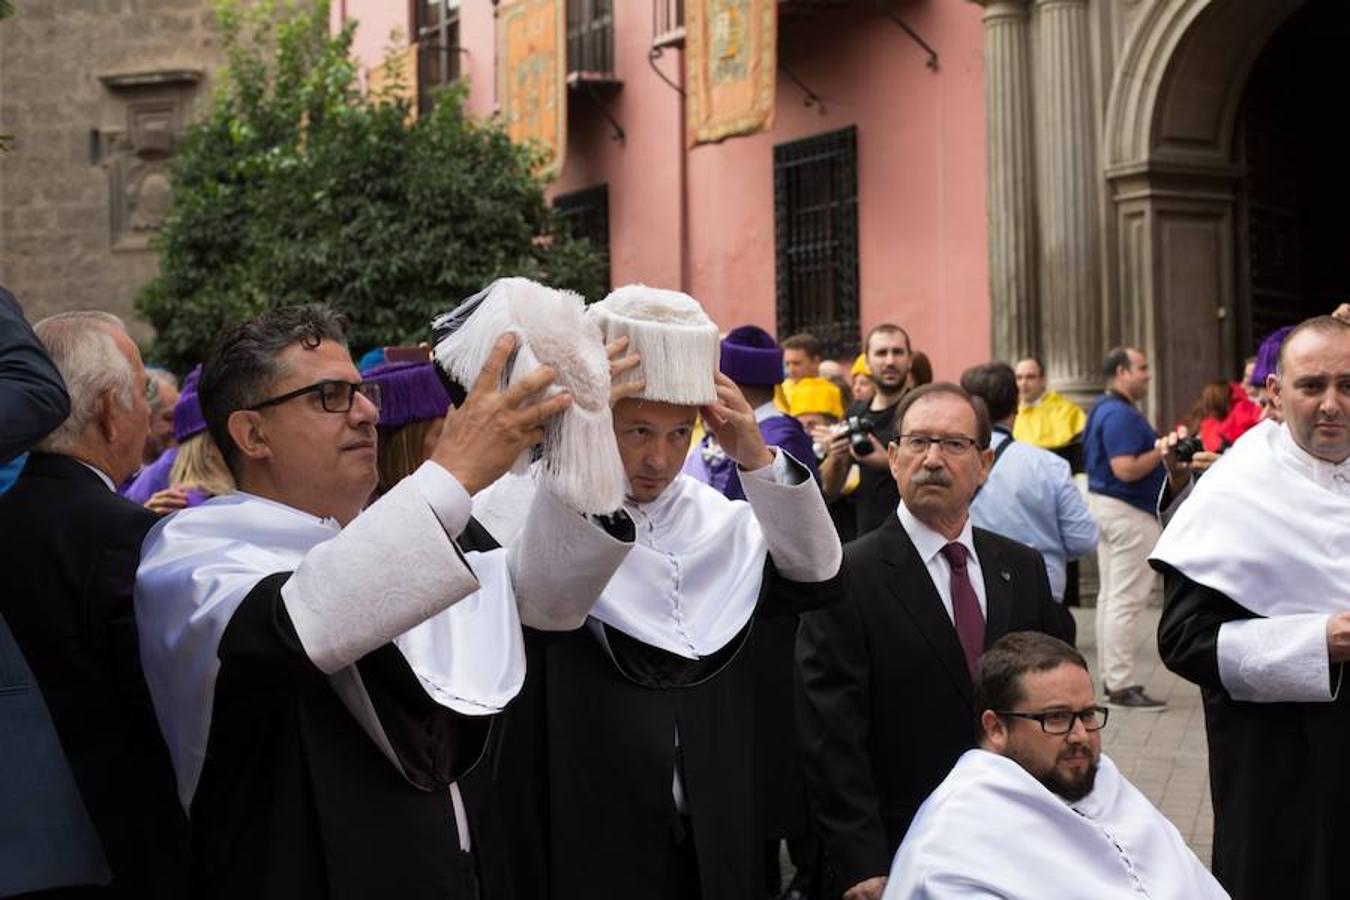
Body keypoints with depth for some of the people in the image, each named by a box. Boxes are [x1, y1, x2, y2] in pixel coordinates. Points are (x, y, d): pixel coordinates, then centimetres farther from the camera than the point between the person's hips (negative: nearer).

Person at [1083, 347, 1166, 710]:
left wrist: (1160, 451, 15)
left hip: (1106, 505, 11)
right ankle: (1121, 685, -6)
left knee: (1110, 595, 13)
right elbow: (1125, 469, -27)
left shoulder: (1105, 409, 14)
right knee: (1126, 599, -8)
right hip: (1127, 512, -11)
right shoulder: (1120, 415, -20)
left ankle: (1111, 678, 20)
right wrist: (1162, 451, -16)